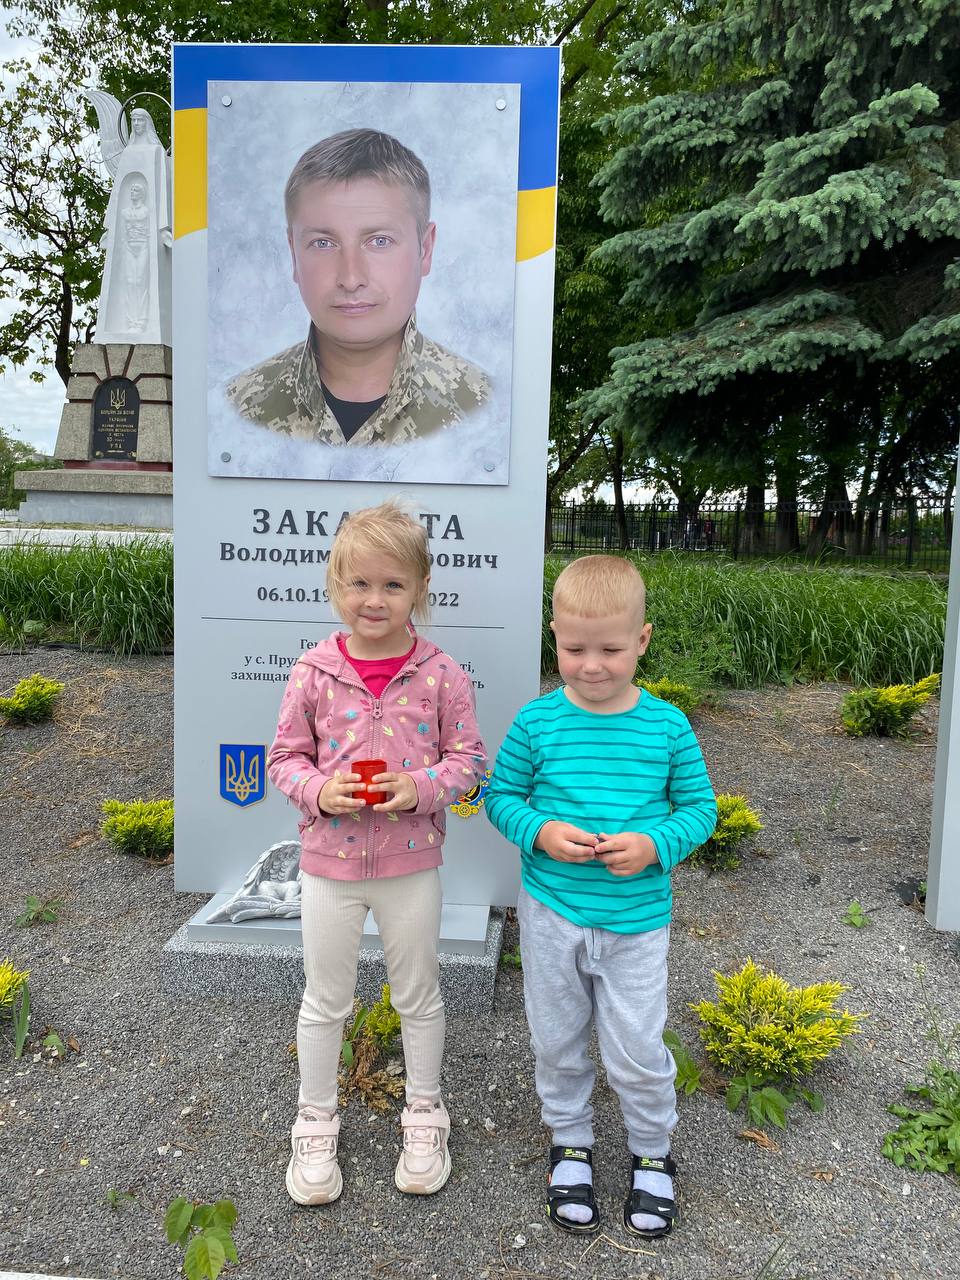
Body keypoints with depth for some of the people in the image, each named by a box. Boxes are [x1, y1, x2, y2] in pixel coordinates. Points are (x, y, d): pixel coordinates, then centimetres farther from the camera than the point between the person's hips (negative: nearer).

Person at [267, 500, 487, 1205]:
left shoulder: (441, 674, -11)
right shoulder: (314, 671, -9)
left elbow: (469, 758, -4)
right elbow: (286, 757, 0)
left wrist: (421, 787, -22)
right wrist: (319, 790, -20)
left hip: (411, 862, 0)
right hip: (330, 860, 1)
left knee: (419, 995, 18)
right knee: (325, 1001, 17)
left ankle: (424, 1117, 41)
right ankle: (316, 1124, 39)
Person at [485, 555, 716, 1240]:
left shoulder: (667, 725, -9)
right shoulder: (537, 721, -9)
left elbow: (700, 808, 0)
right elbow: (501, 795, 0)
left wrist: (656, 844, -19)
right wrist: (540, 832, -19)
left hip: (637, 920, -1)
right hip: (551, 912, 1)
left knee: (637, 1050, 9)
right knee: (558, 1041, 18)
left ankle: (653, 1152, 39)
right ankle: (571, 1143, 44)